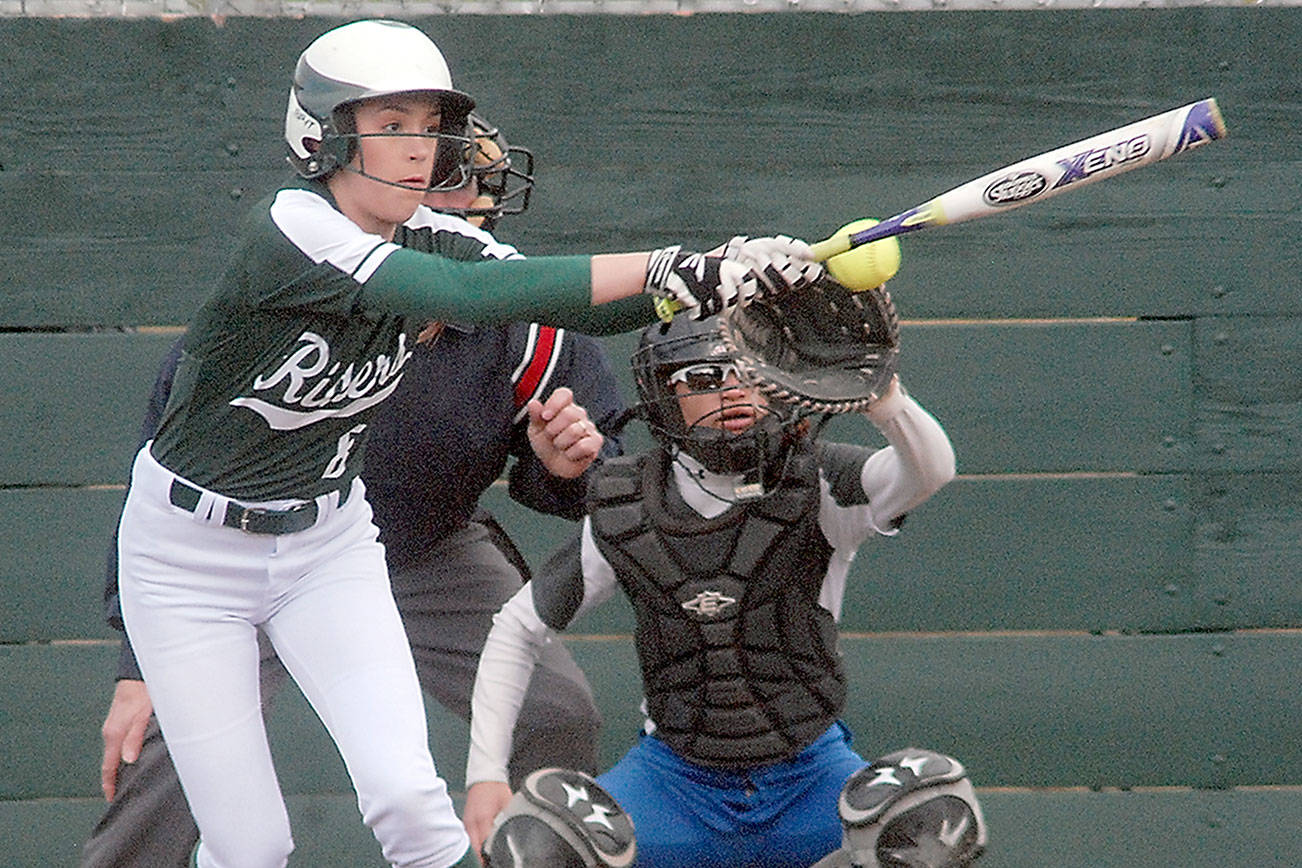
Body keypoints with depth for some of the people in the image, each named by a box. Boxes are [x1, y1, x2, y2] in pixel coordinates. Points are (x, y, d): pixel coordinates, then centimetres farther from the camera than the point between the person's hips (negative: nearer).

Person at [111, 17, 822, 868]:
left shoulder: (435, 242, -7)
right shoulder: (290, 230, -27)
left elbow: (590, 310, -16)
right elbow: (465, 295, -39)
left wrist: (725, 272, -35)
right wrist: (666, 268, -43)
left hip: (330, 542, 5)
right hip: (189, 551, -5)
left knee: (407, 795, -14)